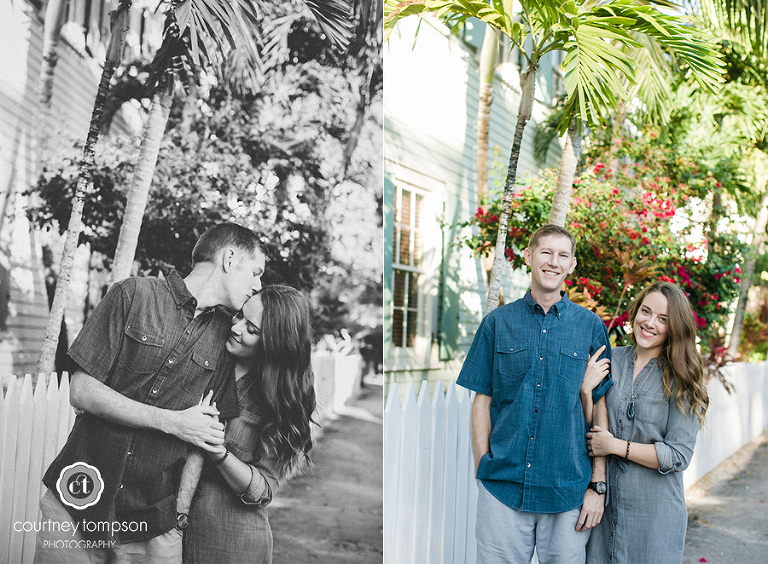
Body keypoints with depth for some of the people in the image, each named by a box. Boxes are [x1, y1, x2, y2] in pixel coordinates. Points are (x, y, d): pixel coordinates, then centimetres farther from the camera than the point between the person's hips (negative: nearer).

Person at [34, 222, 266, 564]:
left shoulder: (225, 336, 4)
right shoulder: (135, 295, -6)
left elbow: (208, 435, 5)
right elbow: (82, 392, -9)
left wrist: (183, 506, -5)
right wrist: (172, 422, -13)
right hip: (79, 500, -2)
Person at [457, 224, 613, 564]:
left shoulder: (590, 326, 3)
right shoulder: (498, 322, 4)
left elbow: (600, 408, 3)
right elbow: (482, 401, 5)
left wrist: (598, 485, 0)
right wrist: (483, 470, 0)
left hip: (569, 490, 0)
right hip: (502, 486, 0)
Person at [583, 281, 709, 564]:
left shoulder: (680, 379, -7)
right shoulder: (611, 359, 1)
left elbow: (679, 456, -11)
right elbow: (589, 429, 5)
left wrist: (615, 446, -13)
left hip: (655, 512, -3)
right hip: (604, 502, 3)